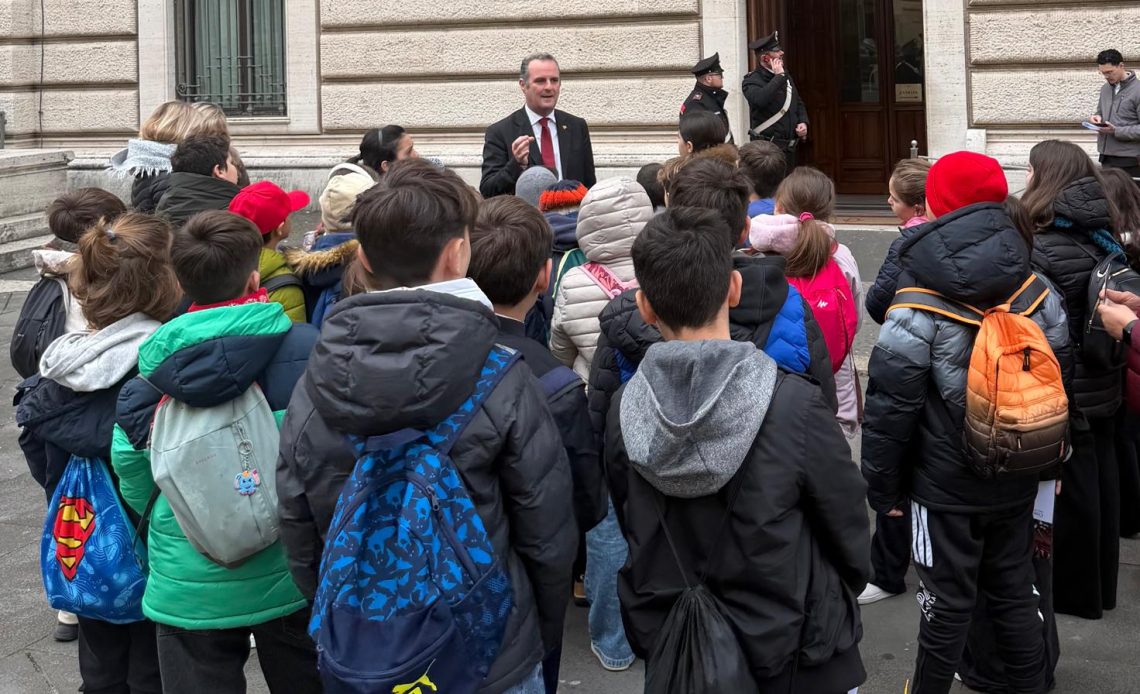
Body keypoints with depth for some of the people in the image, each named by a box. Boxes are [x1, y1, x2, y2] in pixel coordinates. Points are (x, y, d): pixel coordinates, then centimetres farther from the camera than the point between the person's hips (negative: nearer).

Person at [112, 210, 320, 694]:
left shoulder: (157, 359, -9)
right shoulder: (305, 347, -13)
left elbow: (129, 458, -6)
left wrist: (166, 522, 12)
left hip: (189, 583, 1)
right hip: (288, 574, 0)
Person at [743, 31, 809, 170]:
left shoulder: (785, 76, 14)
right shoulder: (752, 80, -9)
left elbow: (798, 103, 25)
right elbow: (760, 100, -31)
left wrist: (803, 122, 5)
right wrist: (778, 76, -21)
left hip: (789, 147, 7)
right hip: (767, 147, -7)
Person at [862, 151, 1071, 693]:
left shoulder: (918, 310, -18)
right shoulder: (1040, 294, -2)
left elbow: (889, 408, -15)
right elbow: (1060, 383, 8)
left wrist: (883, 487, -4)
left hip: (947, 486, -5)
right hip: (1018, 482, 5)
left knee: (947, 602, 7)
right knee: (1015, 591, 18)